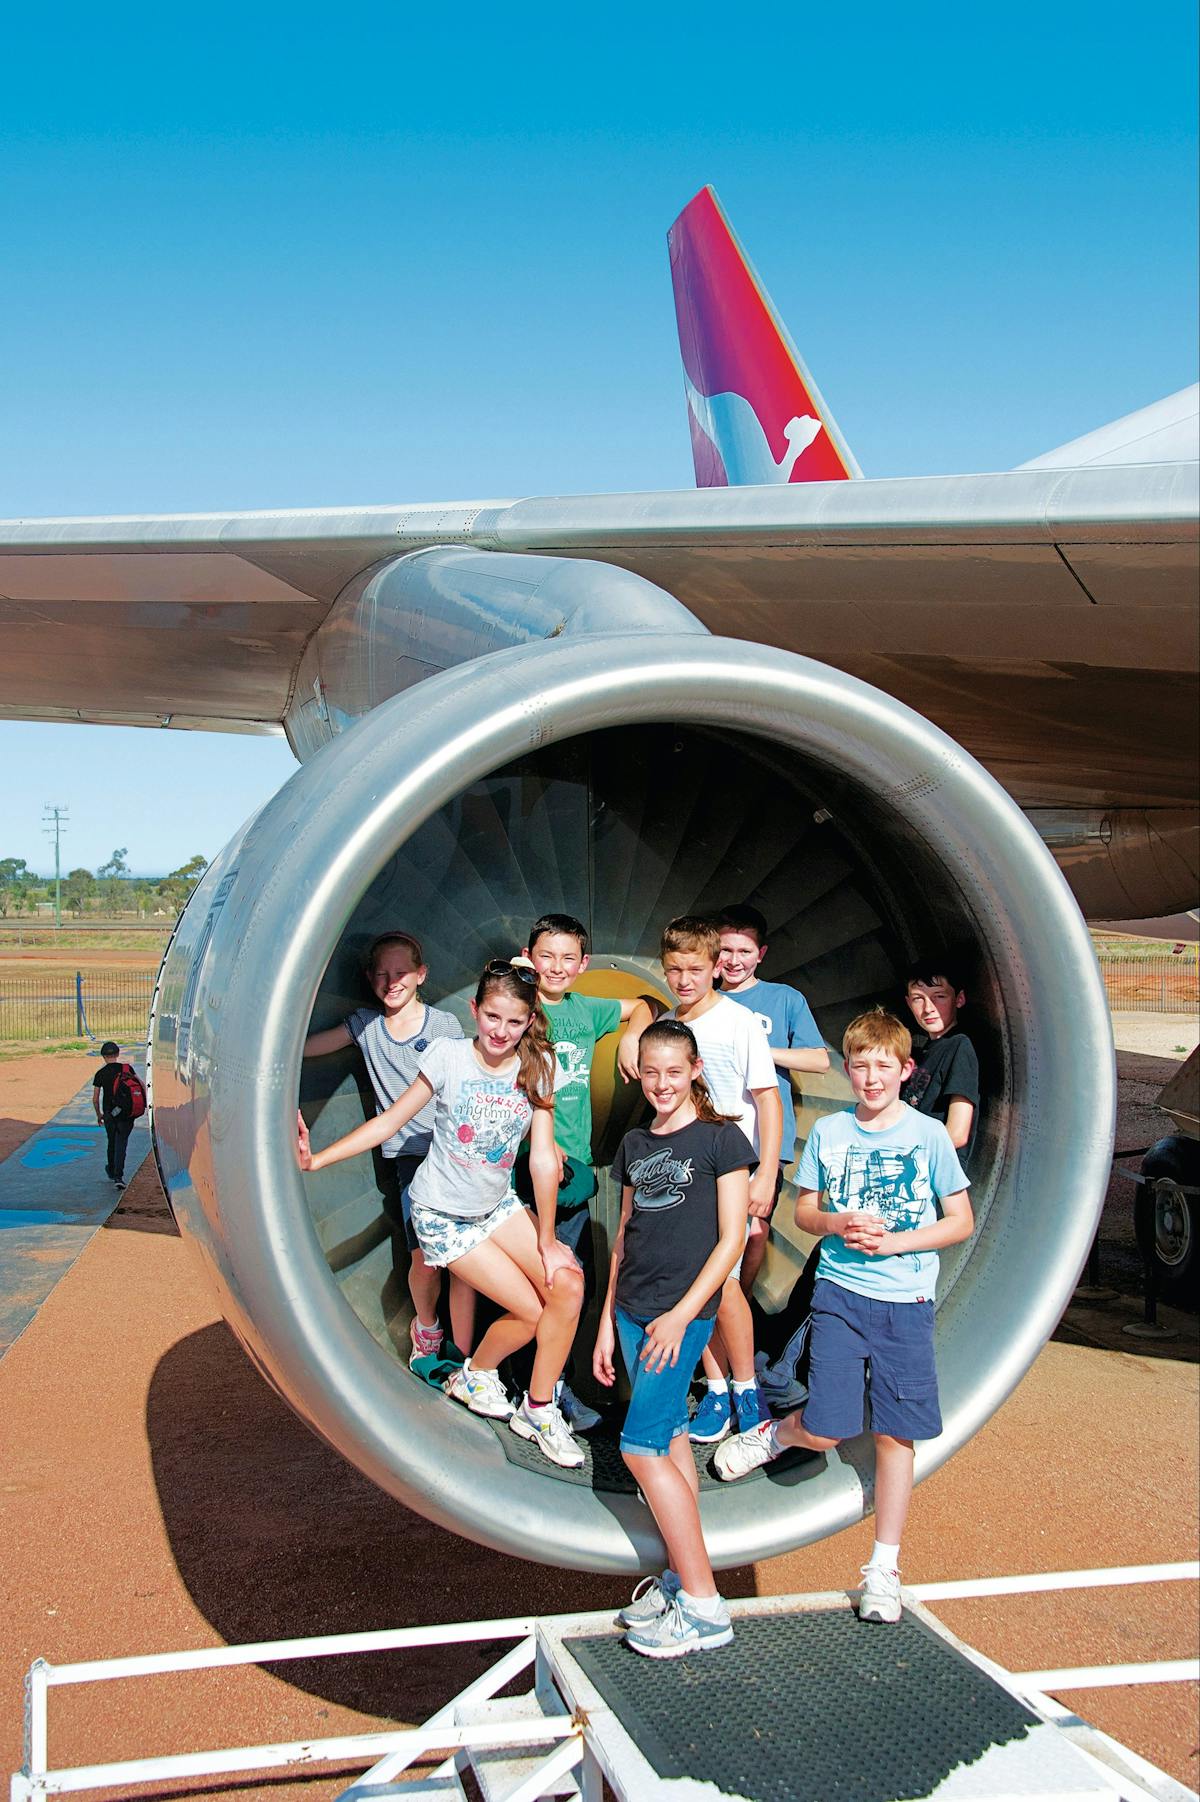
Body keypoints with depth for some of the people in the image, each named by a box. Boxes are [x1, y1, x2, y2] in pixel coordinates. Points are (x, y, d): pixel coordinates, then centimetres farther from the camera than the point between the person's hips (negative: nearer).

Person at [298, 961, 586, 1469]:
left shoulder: (536, 1065, -9)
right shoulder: (447, 1056, -18)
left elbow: (542, 1157, -8)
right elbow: (391, 1120, -11)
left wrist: (546, 1240, -7)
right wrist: (316, 1160, -18)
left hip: (498, 1205, 4)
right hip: (442, 1214, -4)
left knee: (567, 1286, -12)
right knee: (530, 1310, -8)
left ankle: (539, 1409, 7)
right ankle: (474, 1376, 24)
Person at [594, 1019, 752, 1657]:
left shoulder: (721, 1138, -6)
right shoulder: (634, 1145, 12)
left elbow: (732, 1237, -9)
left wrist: (681, 1314, -14)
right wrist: (607, 1323, 15)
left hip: (684, 1311, -6)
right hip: (633, 1310, 6)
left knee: (641, 1446, -10)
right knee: (670, 1437, 10)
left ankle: (704, 1606, -3)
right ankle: (680, 1576, 19)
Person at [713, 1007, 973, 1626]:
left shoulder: (929, 1135, -2)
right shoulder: (827, 1132, 3)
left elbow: (961, 1222, 2)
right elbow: (804, 1211, 12)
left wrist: (895, 1242, -12)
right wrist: (837, 1224, -10)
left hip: (906, 1302, 0)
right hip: (839, 1294, 1)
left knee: (895, 1433, 3)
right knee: (824, 1430, -5)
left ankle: (884, 1564, 17)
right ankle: (774, 1434, 29)